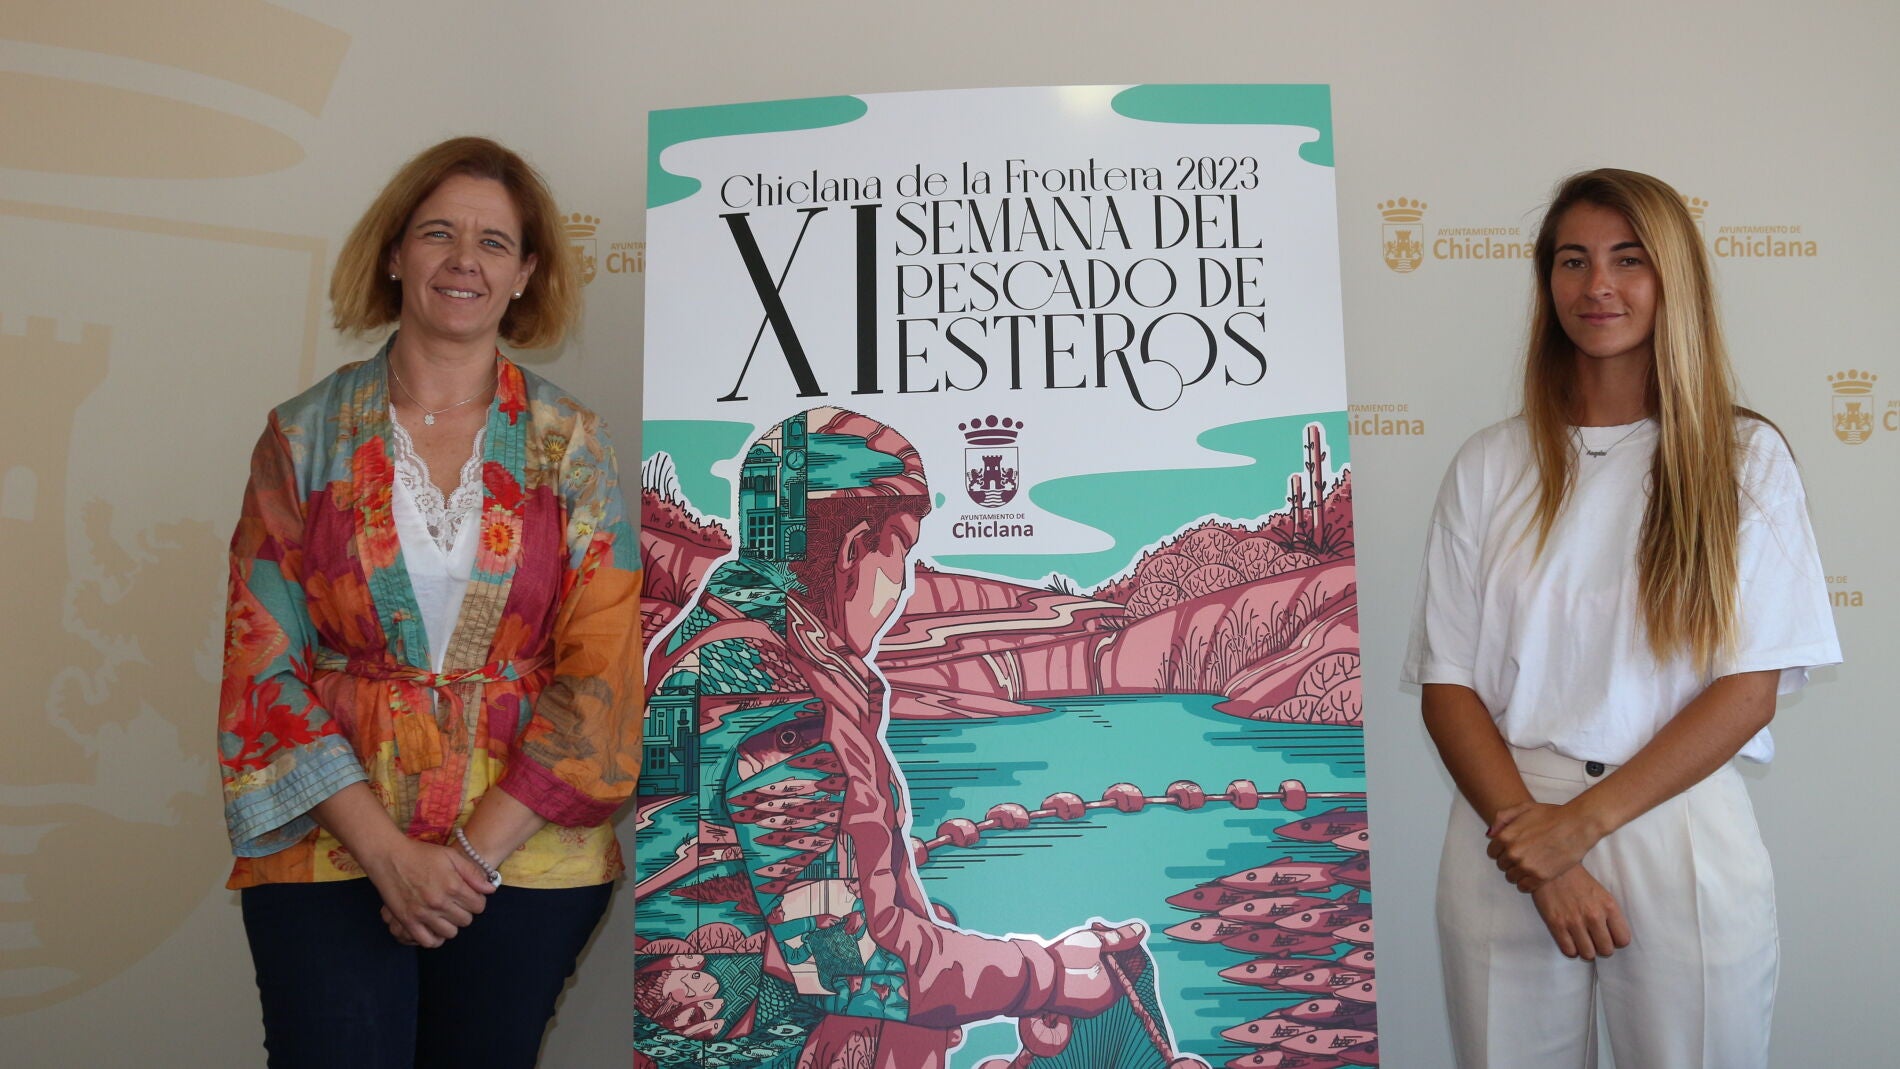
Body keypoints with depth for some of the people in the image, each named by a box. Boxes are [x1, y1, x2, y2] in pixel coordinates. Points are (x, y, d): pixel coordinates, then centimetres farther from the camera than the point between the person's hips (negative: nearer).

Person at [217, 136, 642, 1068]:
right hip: (331, 848, 0)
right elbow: (264, 665, -1)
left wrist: (475, 852, -11)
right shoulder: (304, 437, 3)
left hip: (524, 851, 0)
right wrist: (389, 853, -10)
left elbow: (601, 676, -4)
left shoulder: (571, 447, 1)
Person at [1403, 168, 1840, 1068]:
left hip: (1683, 835, 0)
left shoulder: (1746, 457, 2)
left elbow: (1750, 689, -4)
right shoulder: (1490, 466, 3)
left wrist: (1583, 822, -12)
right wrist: (1536, 847, -11)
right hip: (1509, 836, 1)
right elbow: (1448, 689, -1)